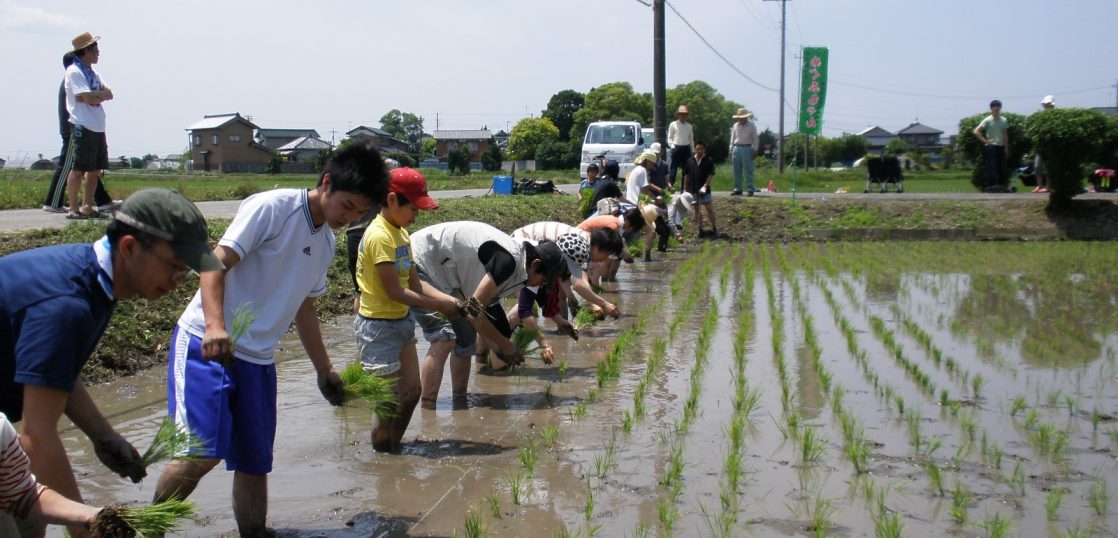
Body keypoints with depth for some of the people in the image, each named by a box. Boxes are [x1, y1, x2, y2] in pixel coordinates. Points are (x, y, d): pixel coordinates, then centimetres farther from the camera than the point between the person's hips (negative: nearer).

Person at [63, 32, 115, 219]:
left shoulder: (93, 73, 20)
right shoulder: (74, 72, -8)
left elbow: (109, 94, 8)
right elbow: (89, 99, -18)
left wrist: (94, 95, -9)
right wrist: (101, 94, 0)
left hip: (98, 127, 9)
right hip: (83, 127, -9)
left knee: (95, 169, 10)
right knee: (78, 168, -6)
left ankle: (87, 207, 17)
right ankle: (73, 209, -4)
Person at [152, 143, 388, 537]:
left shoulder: (327, 242, 14)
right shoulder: (273, 207, -10)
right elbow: (216, 262, -17)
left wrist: (324, 369, 23)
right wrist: (215, 326, -32)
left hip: (258, 359, 8)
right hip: (206, 345, -8)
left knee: (255, 465, 8)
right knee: (203, 451, -17)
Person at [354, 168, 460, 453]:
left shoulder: (400, 233, 7)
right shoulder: (380, 237, -21)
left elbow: (415, 284, 8)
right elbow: (394, 292, -21)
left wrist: (452, 301, -4)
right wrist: (440, 306, -16)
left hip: (402, 322, 9)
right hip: (379, 327, -9)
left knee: (411, 391, 15)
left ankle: (393, 449, 29)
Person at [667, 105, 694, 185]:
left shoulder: (689, 126, 12)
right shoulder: (673, 125, 2)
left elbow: (691, 139, 16)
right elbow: (670, 137, 4)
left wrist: (692, 150, 9)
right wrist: (672, 146, -10)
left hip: (686, 148, 4)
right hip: (676, 148, -4)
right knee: (673, 168, -7)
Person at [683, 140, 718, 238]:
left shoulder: (709, 161, -4)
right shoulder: (690, 161, 4)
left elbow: (710, 175, -8)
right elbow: (686, 176, 9)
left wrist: (705, 186, -20)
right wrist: (686, 189, 7)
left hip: (705, 190, -3)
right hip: (693, 190, 3)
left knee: (710, 209, -2)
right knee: (697, 210, 9)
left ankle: (714, 229, 5)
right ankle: (700, 230, 17)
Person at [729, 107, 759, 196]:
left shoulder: (752, 126, 3)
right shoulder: (735, 126, 13)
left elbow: (755, 139, 2)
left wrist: (755, 150, -5)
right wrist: (731, 149, 11)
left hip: (747, 149, -4)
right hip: (736, 148, 4)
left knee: (748, 170, -6)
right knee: (737, 171, 4)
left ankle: (750, 189, -5)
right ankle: (737, 189, 9)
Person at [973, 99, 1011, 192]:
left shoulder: (1003, 120, 11)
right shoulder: (987, 120, -5)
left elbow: (1005, 135, 16)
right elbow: (976, 131, -8)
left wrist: (1006, 148, 12)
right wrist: (985, 140, -10)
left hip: (1001, 146, 5)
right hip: (991, 146, -5)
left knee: (1002, 167, 6)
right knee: (992, 167, -8)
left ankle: (1003, 186, 11)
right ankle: (991, 186, -7)